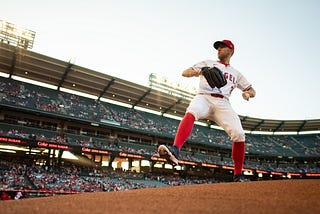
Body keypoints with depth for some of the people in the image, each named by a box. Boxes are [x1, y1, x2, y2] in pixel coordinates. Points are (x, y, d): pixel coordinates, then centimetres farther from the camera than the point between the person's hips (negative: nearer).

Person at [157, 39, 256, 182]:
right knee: (190, 113, -36)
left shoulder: (236, 74, 31)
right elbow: (185, 73, 15)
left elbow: (252, 91, 29)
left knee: (239, 135, -16)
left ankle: (238, 176, 1)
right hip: (204, 97, -2)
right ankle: (175, 150, -54)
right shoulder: (207, 63, 26)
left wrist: (247, 93, 2)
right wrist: (198, 71, -9)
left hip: (223, 103, 2)